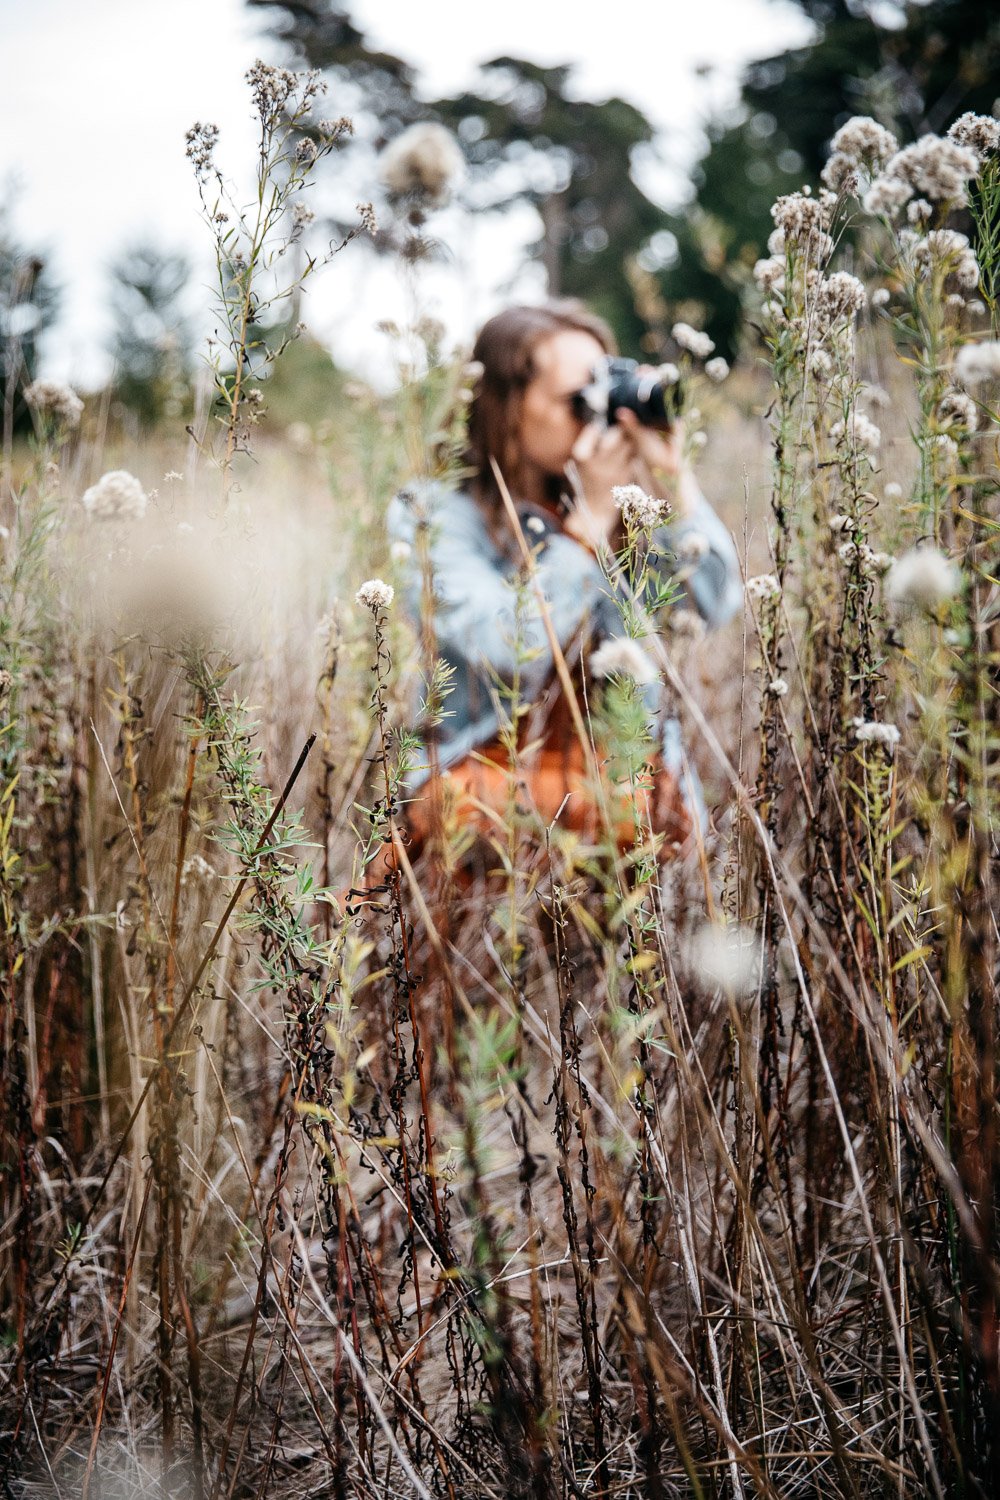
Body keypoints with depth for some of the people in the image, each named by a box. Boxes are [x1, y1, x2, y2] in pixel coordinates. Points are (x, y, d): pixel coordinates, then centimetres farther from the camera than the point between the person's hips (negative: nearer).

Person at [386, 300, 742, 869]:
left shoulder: (627, 503, 8)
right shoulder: (435, 516, -2)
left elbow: (718, 602, -5)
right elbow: (513, 653, -18)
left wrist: (671, 475, -10)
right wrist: (591, 516, -15)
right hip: (489, 771, -2)